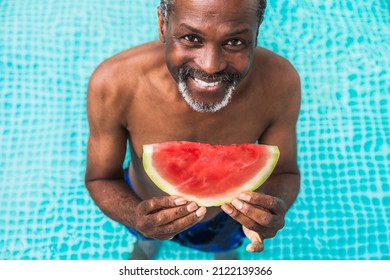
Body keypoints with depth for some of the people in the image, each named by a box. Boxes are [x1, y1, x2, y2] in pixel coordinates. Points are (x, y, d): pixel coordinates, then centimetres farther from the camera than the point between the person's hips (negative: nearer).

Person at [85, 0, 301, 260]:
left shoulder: (280, 81, -35)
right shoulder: (113, 83, -38)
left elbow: (284, 173, -18)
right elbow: (100, 179, -22)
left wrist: (272, 214, -42)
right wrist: (137, 218, -45)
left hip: (230, 210, 1)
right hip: (145, 204, 0)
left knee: (225, 242, 36)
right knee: (147, 237, 35)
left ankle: (226, 248, 74)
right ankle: (147, 243, 73)